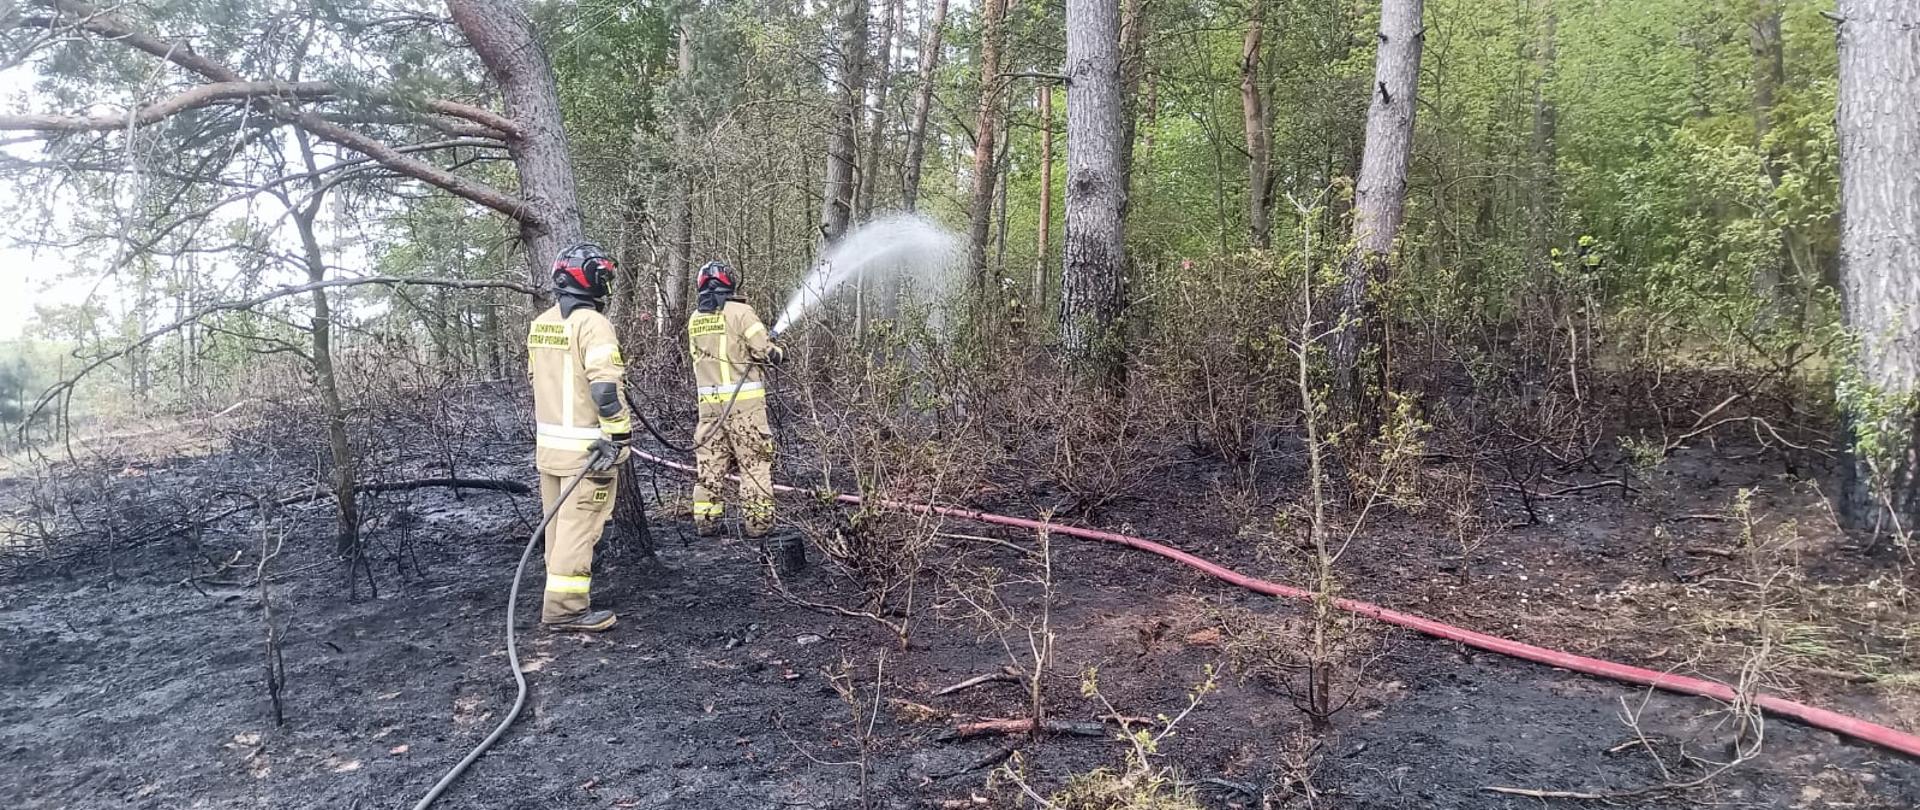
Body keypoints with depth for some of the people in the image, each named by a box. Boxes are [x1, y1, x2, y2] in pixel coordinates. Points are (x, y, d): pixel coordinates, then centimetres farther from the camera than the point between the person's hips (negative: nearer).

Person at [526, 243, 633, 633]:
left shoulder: (540, 324, 11)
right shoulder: (592, 323, -15)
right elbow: (606, 386, -23)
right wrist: (619, 435, -19)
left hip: (548, 442, 8)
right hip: (586, 446, -8)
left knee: (559, 521, 17)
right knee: (579, 526, -4)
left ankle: (564, 591, 29)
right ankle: (565, 607, -3)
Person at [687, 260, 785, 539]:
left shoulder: (694, 319, 11)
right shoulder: (739, 311, -8)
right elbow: (765, 350, -13)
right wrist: (779, 354, 10)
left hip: (709, 401, 5)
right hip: (744, 400, -5)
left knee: (710, 462, 11)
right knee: (754, 462, 2)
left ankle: (706, 521, 14)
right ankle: (758, 521, 4)